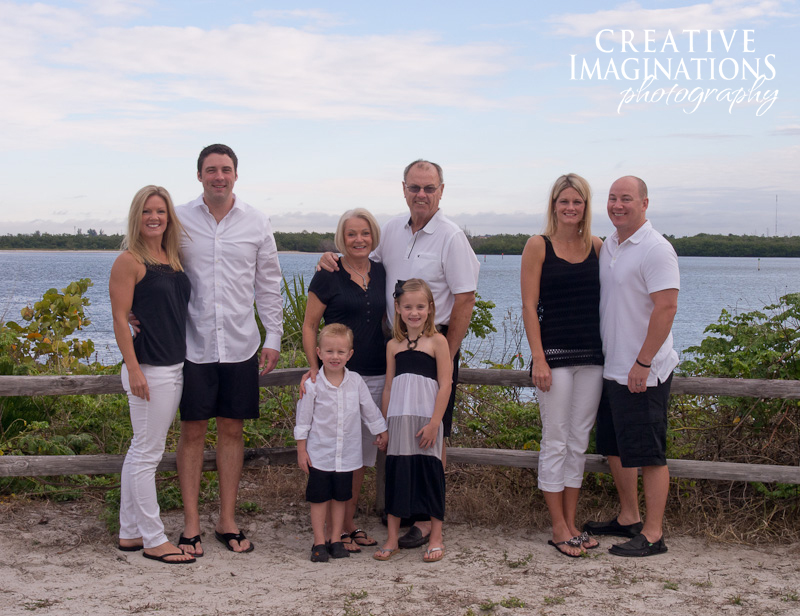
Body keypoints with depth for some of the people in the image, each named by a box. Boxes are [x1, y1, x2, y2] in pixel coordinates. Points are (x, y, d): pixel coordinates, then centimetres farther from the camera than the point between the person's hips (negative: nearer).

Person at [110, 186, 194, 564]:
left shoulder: (172, 258, 13)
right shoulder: (129, 261, -9)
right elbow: (120, 318, -12)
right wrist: (133, 369, -17)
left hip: (175, 367, 8)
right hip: (149, 370, -8)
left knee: (140, 451, 14)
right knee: (147, 454, -1)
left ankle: (129, 533, 22)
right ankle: (153, 540, 6)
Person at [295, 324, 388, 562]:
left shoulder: (356, 381, -3)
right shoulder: (313, 385, -10)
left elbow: (370, 410, 10)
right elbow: (303, 418, -4)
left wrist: (381, 432, 16)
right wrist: (301, 450, -3)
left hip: (347, 453, 3)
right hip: (319, 453, -2)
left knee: (341, 497, 11)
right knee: (319, 498, 4)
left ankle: (336, 539, 22)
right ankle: (319, 542, 14)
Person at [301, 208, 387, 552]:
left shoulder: (381, 274, 11)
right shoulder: (328, 276, -3)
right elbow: (309, 326, -2)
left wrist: (392, 369, 14)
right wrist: (315, 369, -11)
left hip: (375, 377, 5)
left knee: (362, 452, 10)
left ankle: (350, 523, 21)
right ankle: (333, 529, 5)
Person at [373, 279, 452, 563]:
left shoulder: (437, 341, -2)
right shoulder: (394, 345, 10)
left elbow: (445, 385, -6)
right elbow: (388, 387, 13)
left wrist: (434, 423, -12)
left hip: (426, 419, -3)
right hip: (398, 419, 3)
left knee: (430, 472, 2)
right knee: (396, 472, 5)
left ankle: (436, 537, 15)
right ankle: (392, 539, 15)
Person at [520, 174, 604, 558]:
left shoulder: (597, 246, 9)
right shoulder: (539, 246, -3)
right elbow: (529, 306, -6)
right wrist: (538, 358, -13)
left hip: (592, 354, 5)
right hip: (555, 353, -4)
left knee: (579, 441, 10)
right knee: (556, 442, 0)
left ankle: (571, 524, 19)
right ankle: (558, 528, 9)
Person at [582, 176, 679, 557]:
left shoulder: (655, 249, -14)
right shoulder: (607, 246, 12)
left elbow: (666, 308, -20)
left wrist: (643, 363, -21)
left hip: (643, 373, -9)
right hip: (611, 368, 9)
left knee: (648, 453, -3)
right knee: (615, 448, 16)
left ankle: (653, 534, 5)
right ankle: (629, 518, 30)